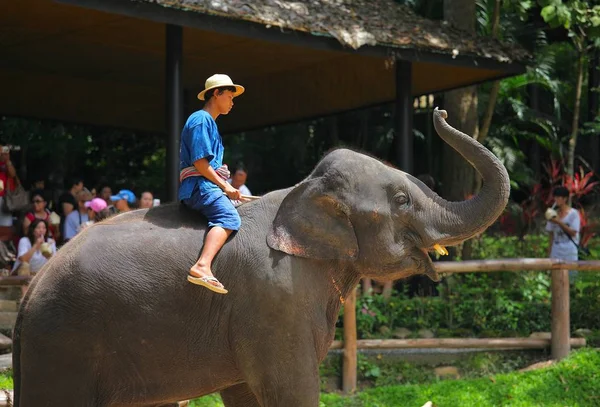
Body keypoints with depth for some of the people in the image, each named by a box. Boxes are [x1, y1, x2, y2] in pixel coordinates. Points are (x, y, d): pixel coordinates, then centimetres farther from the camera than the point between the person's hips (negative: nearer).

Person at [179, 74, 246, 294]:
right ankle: (202, 267, -48)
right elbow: (199, 162, -14)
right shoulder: (201, 120, -5)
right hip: (198, 185, -11)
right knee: (229, 217, -30)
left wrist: (226, 187, 17)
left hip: (208, 185, 11)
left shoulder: (209, 123, 27)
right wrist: (224, 186, -11)